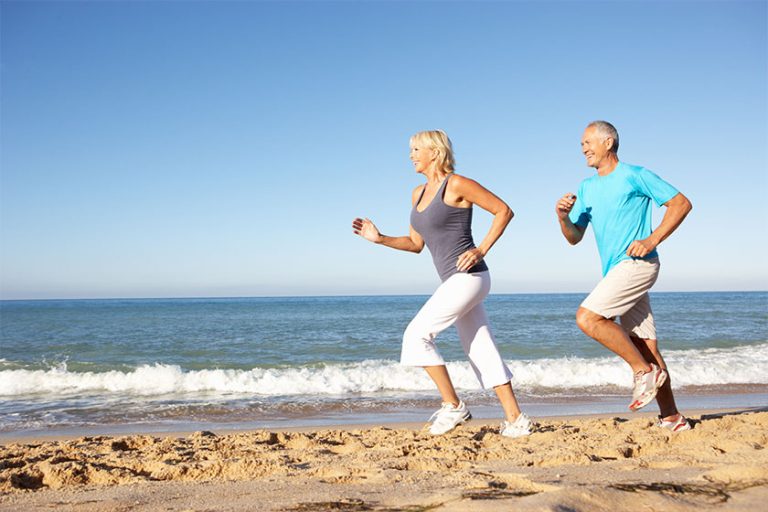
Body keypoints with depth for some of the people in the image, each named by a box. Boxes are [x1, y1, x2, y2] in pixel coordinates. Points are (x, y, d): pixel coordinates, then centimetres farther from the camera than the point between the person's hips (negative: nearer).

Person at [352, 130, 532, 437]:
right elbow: (416, 244, 19)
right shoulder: (418, 194, 15)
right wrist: (379, 238, 6)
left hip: (468, 276, -9)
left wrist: (481, 250, -13)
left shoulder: (457, 185, -9)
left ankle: (453, 406, -3)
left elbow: (504, 211, -6)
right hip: (455, 281, 9)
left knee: (416, 334, -11)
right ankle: (515, 419, 11)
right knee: (481, 351, 8)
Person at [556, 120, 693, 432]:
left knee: (587, 318, -20)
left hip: (637, 264, -7)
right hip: (617, 271, 7)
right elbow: (574, 237, 18)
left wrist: (652, 240, -12)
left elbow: (681, 203, -3)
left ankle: (645, 372, -9)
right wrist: (563, 218, -3)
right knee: (646, 348, 6)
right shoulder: (586, 189, 19)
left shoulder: (634, 176, -2)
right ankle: (672, 419, 11)